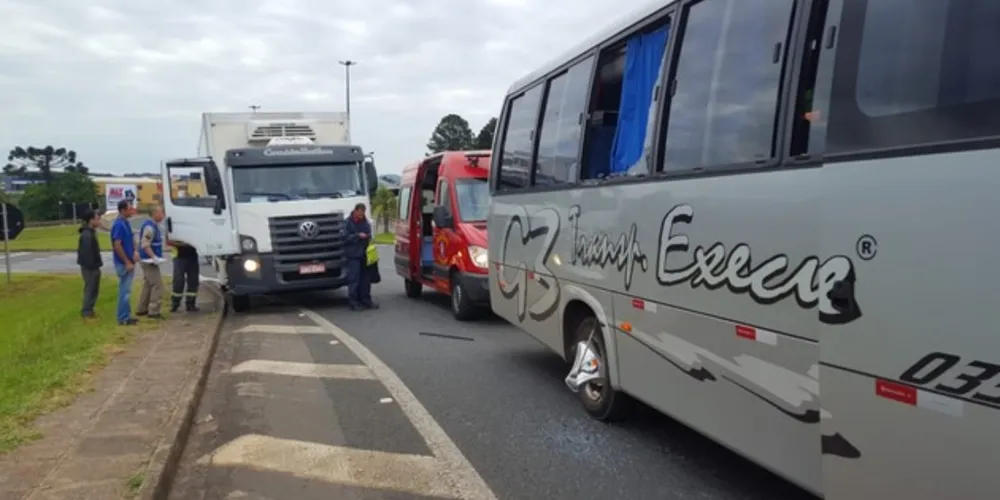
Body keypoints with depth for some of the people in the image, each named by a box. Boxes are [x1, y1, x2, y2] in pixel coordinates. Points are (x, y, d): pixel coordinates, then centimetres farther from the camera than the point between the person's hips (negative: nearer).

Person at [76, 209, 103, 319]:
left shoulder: (91, 232, 14)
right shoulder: (87, 235, -19)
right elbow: (87, 253, -23)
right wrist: (91, 266, -22)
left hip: (93, 266, 10)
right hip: (89, 267, -10)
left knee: (94, 289, 15)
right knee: (90, 289, -4)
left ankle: (88, 310, 24)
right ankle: (87, 312, 3)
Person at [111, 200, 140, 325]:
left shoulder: (126, 222, 11)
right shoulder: (119, 224, -18)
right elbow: (117, 246, -22)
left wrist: (135, 252, 1)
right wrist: (127, 262, -19)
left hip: (128, 262, 9)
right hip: (124, 263, -9)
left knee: (126, 290, 14)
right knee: (125, 290, -4)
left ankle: (126, 316, 20)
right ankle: (123, 318, 2)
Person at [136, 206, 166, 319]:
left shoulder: (154, 225, 13)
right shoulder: (149, 226, -19)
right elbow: (145, 245, -26)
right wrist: (154, 257, -31)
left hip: (149, 260, 11)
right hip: (149, 261, -11)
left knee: (148, 285, 18)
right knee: (157, 285, -9)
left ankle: (141, 309, 26)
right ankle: (153, 312, -7)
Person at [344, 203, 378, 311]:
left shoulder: (366, 222, 11)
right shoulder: (348, 223, -5)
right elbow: (346, 237, -11)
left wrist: (368, 237, 1)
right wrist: (358, 235, -20)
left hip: (364, 254, 5)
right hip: (353, 255, -5)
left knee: (365, 278, 8)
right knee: (354, 279, -7)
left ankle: (365, 300, 16)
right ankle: (353, 302, -2)